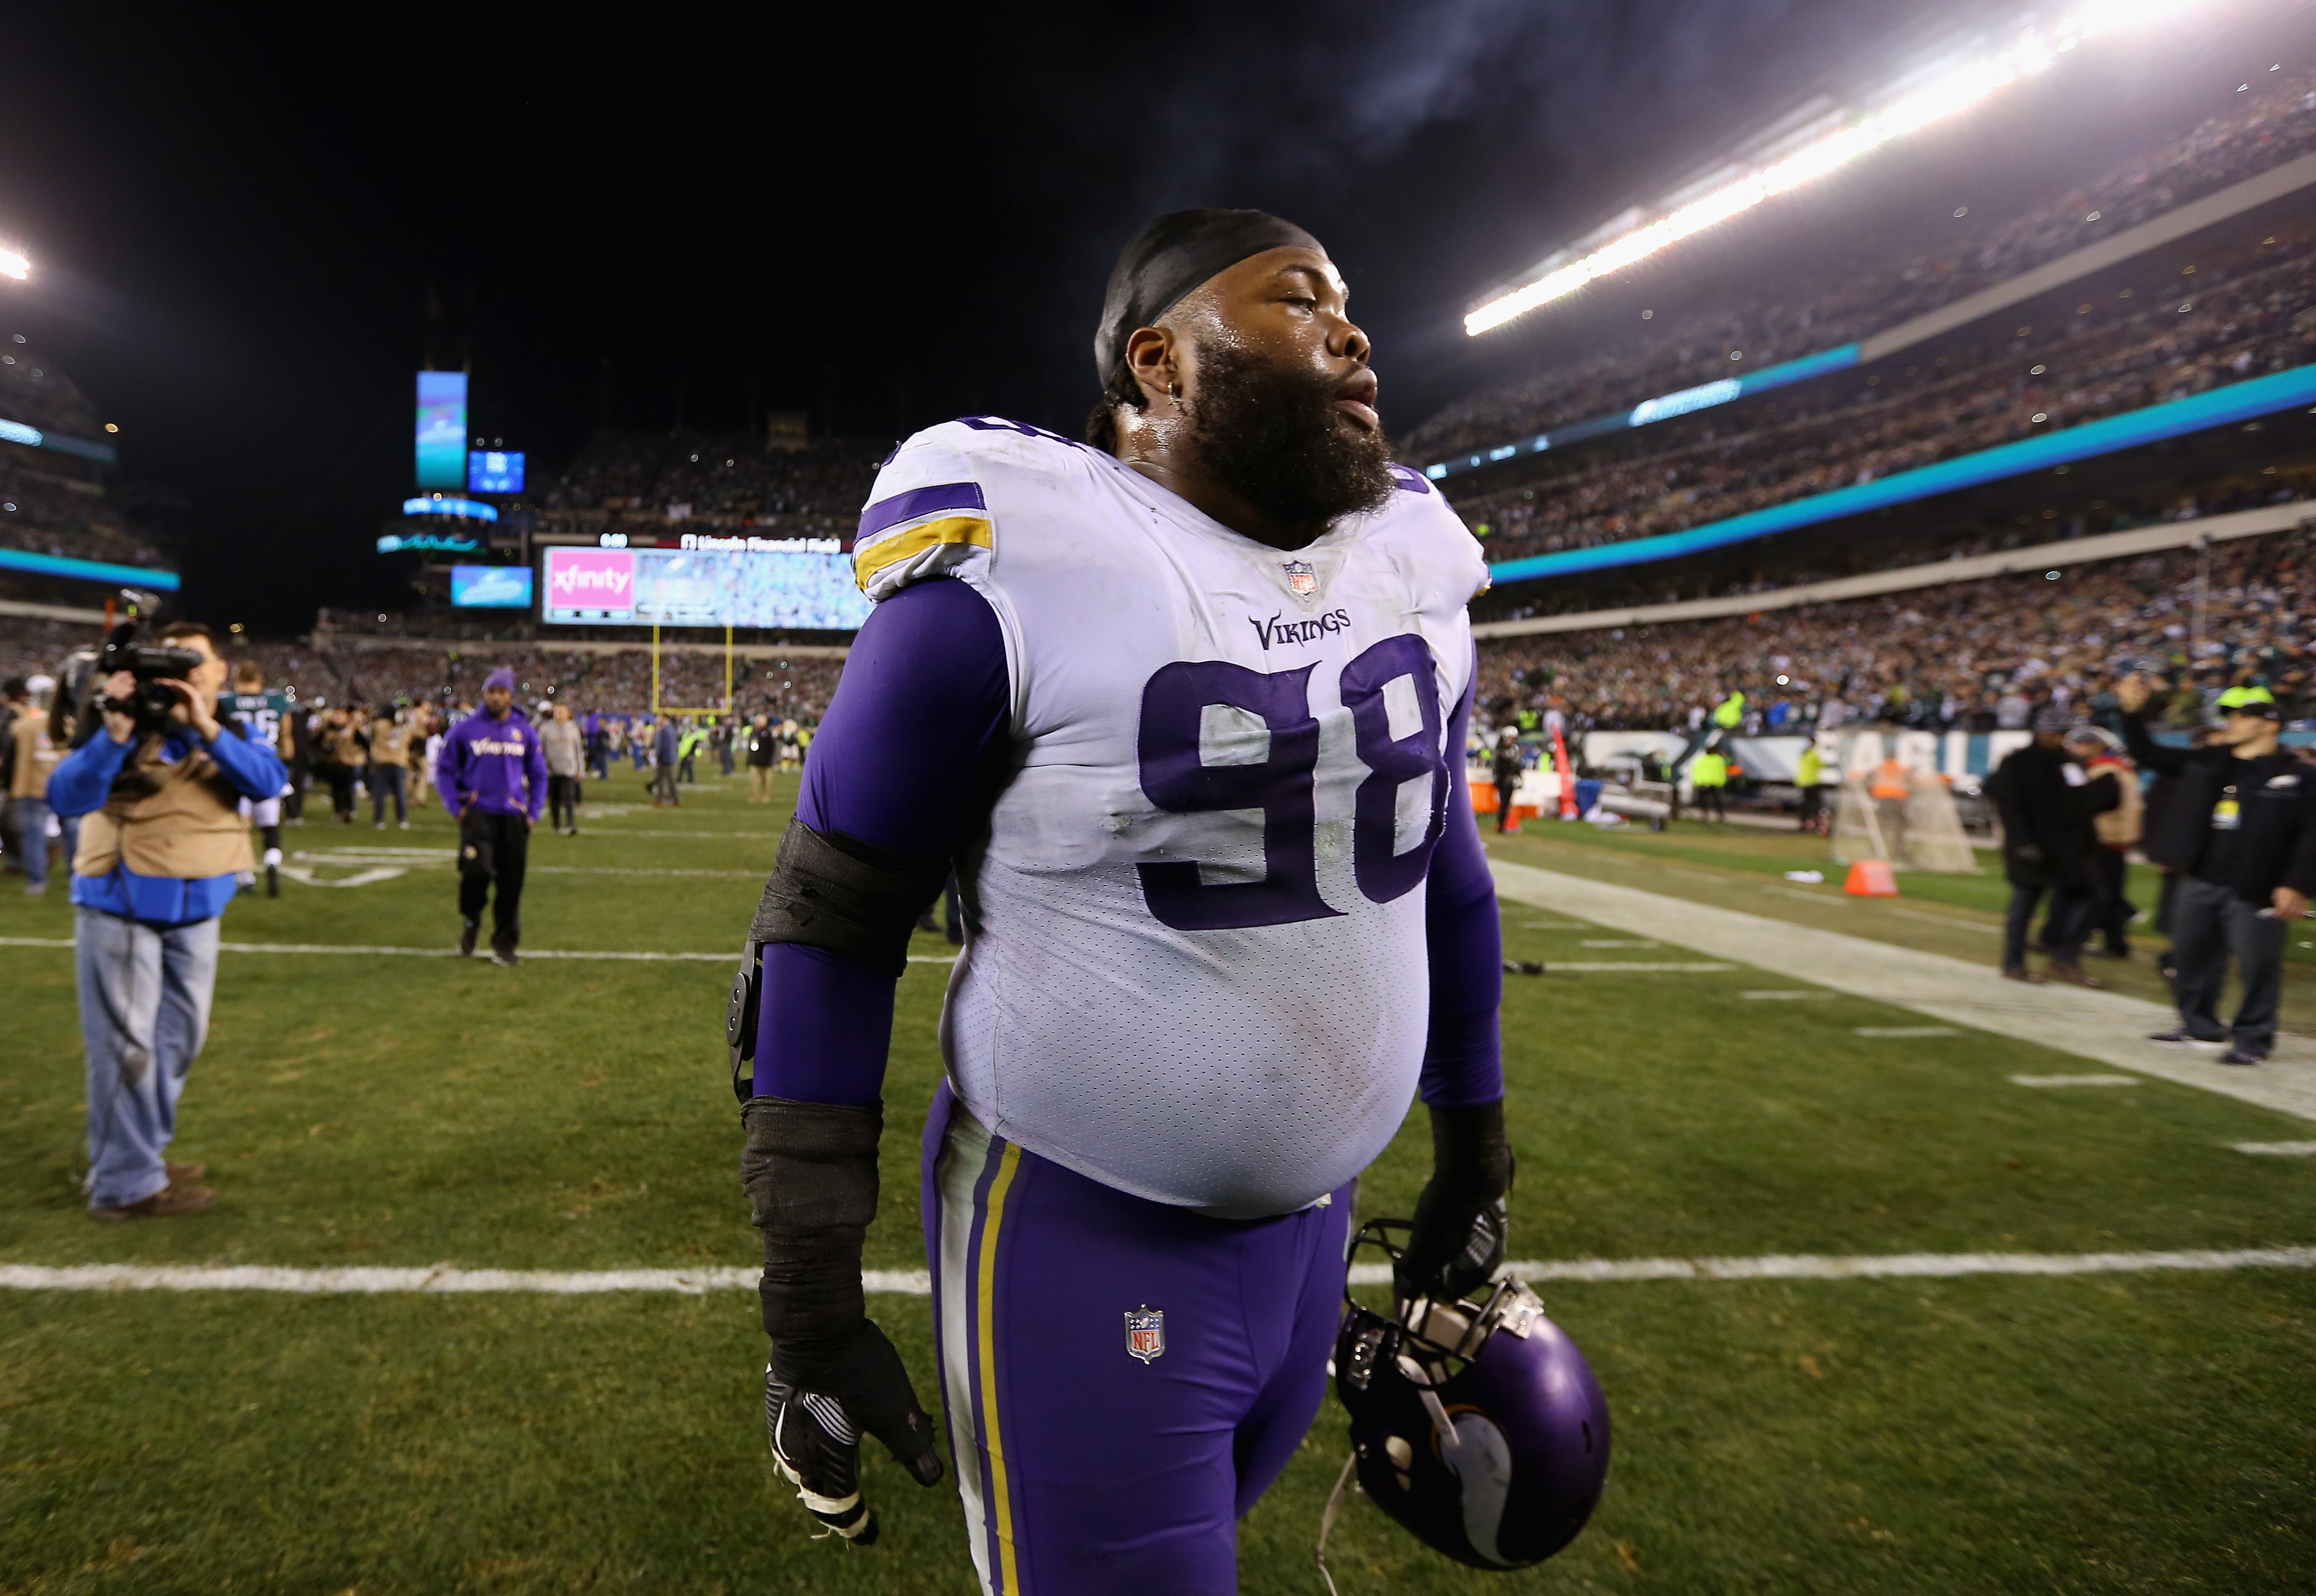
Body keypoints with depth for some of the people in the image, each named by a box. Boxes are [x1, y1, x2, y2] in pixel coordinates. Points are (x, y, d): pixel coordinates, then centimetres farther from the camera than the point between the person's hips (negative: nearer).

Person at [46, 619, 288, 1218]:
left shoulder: (232, 731, 3)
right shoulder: (130, 726, -9)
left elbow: (270, 781, -17)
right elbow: (66, 797, -20)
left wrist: (206, 728, -28)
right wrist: (115, 732, -32)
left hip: (197, 909, 5)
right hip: (120, 906, -5)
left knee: (178, 1040, 16)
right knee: (127, 1047, -2)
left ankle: (141, 1155, 33)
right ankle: (126, 1184, 8)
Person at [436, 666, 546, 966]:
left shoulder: (525, 732, 8)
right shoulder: (465, 730, 3)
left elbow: (538, 775, 16)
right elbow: (445, 770, 10)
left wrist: (533, 813, 7)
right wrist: (455, 808, 0)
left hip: (513, 817, 2)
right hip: (477, 813, -2)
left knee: (511, 884, 2)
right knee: (477, 869, -21)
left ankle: (504, 946, 16)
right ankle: (471, 919, 11)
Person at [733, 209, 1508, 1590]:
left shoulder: (1414, 565, 3)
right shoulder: (1013, 580, -16)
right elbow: (829, 927, -11)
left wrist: (1475, 1158, 18)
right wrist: (810, 1299, -9)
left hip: (1314, 1220, 6)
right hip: (1080, 1235, -6)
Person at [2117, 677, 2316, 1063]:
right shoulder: (2207, 762, 10)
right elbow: (2149, 755, 14)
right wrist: (2133, 712, 2)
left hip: (2254, 892, -6)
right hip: (2199, 884, 6)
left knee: (2258, 966, -1)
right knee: (2192, 957, 15)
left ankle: (2253, 1038, 12)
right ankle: (2200, 1026, 30)